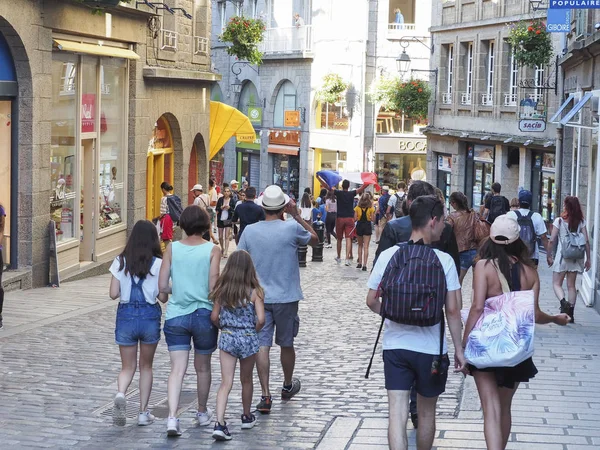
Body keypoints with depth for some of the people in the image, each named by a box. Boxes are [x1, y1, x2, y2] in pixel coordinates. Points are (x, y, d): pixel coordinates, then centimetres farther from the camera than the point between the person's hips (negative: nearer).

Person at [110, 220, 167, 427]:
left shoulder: (120, 262, -3)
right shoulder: (158, 264, -8)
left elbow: (113, 294, -4)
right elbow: (163, 297, -8)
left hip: (126, 315, 1)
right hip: (150, 316, -1)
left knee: (127, 367, 11)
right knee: (146, 366, 16)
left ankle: (120, 394, -20)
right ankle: (143, 412, 17)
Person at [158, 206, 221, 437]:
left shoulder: (172, 248, -3)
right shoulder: (212, 250, -8)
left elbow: (162, 286, -3)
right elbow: (213, 286, -13)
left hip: (176, 316, 1)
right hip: (204, 315, -1)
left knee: (177, 369, -2)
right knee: (203, 367, 18)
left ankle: (172, 418, -17)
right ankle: (202, 413, 35)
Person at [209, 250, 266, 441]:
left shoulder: (222, 290, -2)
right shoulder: (254, 292, -8)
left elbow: (214, 317, 0)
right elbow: (261, 319, -14)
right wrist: (253, 331, 5)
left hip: (227, 339, 1)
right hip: (248, 339, -1)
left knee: (226, 383, -2)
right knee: (246, 380, 20)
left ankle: (219, 423, -18)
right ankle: (247, 417, 37)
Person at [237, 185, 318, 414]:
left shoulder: (249, 231, -4)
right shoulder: (292, 228, -11)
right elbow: (314, 239, 8)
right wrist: (297, 215, 6)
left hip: (258, 298, 1)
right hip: (286, 297, -1)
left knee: (262, 345, 0)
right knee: (286, 344, 16)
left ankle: (265, 395, -8)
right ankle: (288, 386, 36)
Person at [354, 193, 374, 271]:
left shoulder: (357, 207, -2)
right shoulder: (371, 208, -6)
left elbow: (355, 218, -3)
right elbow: (372, 219, -6)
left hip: (359, 225, 2)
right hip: (367, 226, -2)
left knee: (360, 245, 20)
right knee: (366, 247, -2)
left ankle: (360, 263, 21)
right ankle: (364, 265, -10)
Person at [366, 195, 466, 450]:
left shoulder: (388, 256, -4)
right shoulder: (444, 260, -9)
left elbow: (371, 301, 1)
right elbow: (452, 310, -7)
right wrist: (459, 349, 3)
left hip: (395, 345, 1)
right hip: (431, 349, -1)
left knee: (397, 414, -3)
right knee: (427, 413, 18)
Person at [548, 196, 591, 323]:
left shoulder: (559, 221, -8)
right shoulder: (581, 222, -1)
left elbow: (552, 240, -9)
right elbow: (586, 241, -1)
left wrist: (549, 256, 3)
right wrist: (588, 258, 7)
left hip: (562, 256, -3)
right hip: (576, 258, 3)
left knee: (556, 284, 5)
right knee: (571, 285, 12)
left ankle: (563, 302, -23)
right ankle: (570, 313, 11)